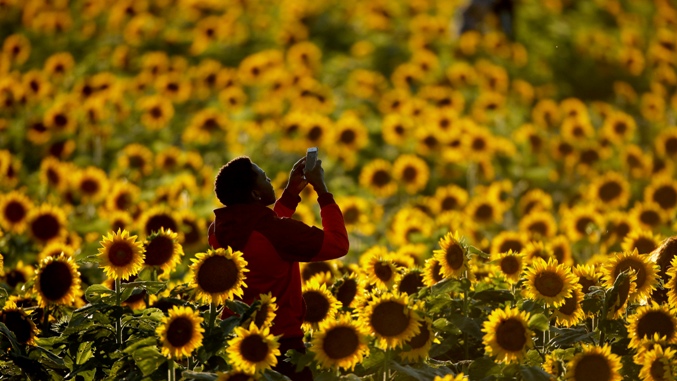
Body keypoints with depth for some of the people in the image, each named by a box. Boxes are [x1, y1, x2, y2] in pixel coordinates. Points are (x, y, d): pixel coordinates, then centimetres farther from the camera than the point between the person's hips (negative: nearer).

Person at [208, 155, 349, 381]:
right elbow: (338, 244, -11)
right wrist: (322, 189, -4)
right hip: (280, 345, -7)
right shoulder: (276, 232, -22)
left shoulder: (219, 230, 0)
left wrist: (292, 192, 18)